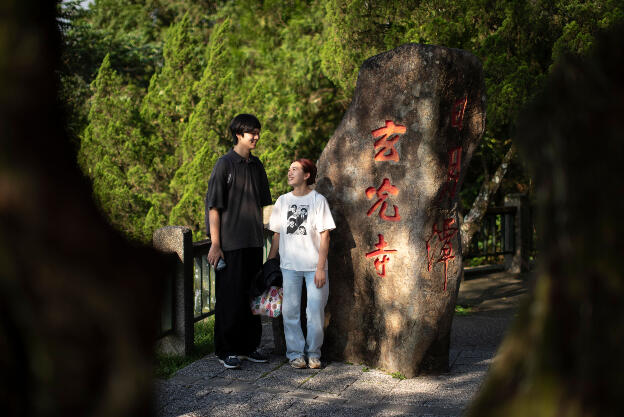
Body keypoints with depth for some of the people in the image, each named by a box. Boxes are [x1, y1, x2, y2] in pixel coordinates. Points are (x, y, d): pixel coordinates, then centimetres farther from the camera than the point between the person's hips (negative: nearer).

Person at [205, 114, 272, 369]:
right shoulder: (225, 164, -8)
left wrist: (261, 237, 15)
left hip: (254, 243, 6)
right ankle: (226, 350, 9)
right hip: (231, 244, -6)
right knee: (230, 297, -1)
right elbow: (214, 206, -10)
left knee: (253, 295, 11)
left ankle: (249, 346, 21)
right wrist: (215, 244, -14)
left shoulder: (257, 166, 11)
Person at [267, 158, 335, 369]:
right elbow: (277, 234, 14)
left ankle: (313, 353, 14)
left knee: (315, 310, 0)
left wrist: (321, 267, -10)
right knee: (290, 310, 2)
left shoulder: (318, 200, -2)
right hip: (289, 265, 3)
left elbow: (324, 235, -5)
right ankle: (295, 353, 13)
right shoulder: (282, 201, 10)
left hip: (314, 266, -3)